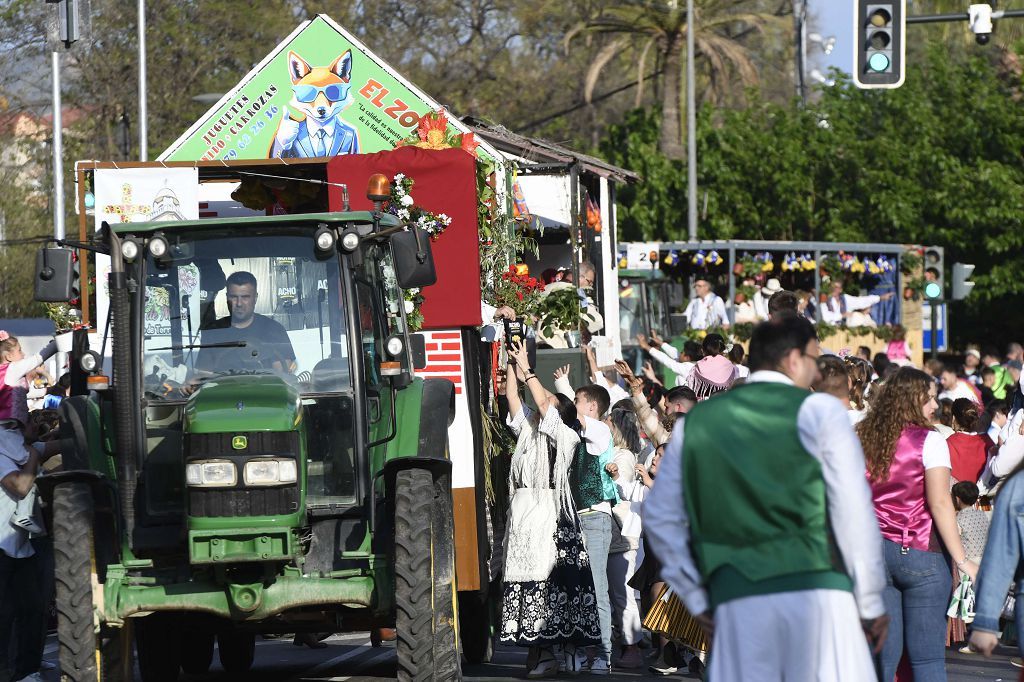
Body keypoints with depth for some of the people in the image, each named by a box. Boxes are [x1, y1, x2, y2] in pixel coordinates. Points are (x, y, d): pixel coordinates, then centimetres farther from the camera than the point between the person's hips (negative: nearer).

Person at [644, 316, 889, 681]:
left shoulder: (696, 422, 16)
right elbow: (854, 510, 0)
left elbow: (660, 517, 17)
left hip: (735, 599, 3)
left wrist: (697, 598, 20)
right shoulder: (819, 410, 4)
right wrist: (871, 603, 5)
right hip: (816, 590, -3)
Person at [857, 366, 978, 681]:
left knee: (881, 656, 6)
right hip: (918, 554, -4)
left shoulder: (862, 439, 7)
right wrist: (962, 560, -9)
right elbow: (939, 503, -12)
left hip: (872, 550, 4)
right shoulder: (928, 440, -6)